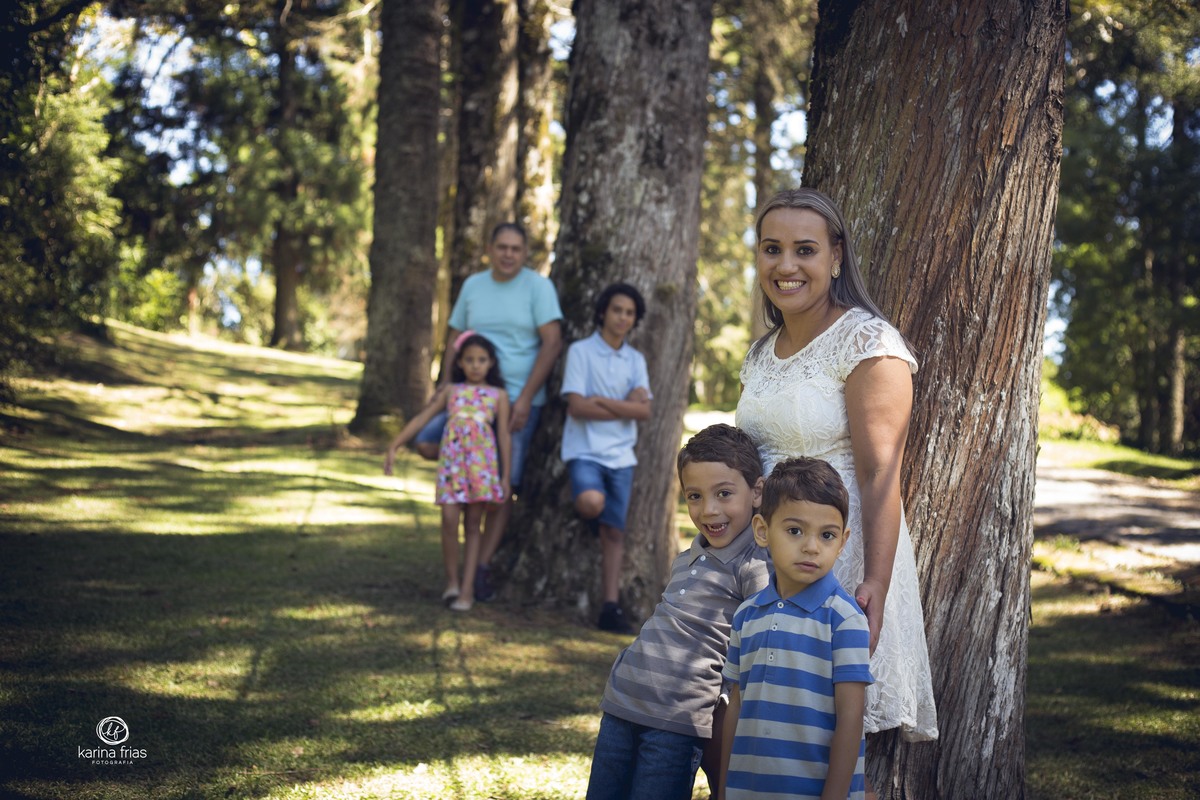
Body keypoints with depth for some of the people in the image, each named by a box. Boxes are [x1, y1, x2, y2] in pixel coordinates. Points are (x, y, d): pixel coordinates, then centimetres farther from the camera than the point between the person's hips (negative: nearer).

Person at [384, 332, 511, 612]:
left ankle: (467, 589, 4)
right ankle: (452, 581, 7)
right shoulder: (450, 391, 13)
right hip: (452, 461, 1)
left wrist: (506, 475, 2)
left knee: (472, 524, 3)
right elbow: (421, 418, 11)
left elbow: (504, 435, 7)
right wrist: (394, 447, 5)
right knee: (449, 520, -9)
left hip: (483, 464, -1)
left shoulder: (498, 395, 9)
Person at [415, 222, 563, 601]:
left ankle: (482, 568, 5)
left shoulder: (538, 286, -5)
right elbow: (455, 340, 14)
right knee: (426, 443, -14)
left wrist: (525, 399, -18)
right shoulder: (473, 285, 9)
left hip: (517, 400, -4)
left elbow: (552, 343, -11)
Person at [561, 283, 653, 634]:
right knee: (592, 503, -32)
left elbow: (644, 411, -1)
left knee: (614, 532, 3)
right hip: (585, 450, -4)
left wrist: (603, 401, -12)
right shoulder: (581, 351, -2)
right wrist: (625, 407, -7)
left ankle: (611, 607, 5)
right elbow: (577, 406, -11)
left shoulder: (635, 360, 12)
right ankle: (582, 499, 4)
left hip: (621, 455, 5)